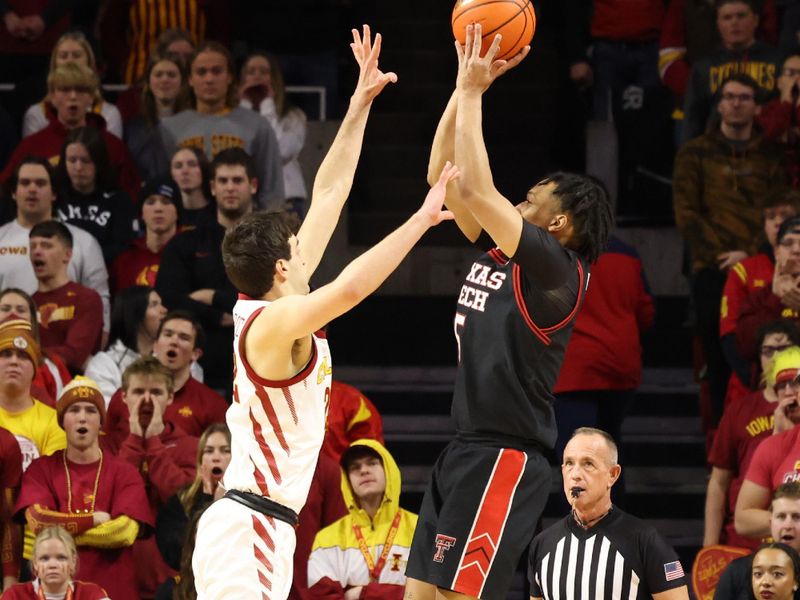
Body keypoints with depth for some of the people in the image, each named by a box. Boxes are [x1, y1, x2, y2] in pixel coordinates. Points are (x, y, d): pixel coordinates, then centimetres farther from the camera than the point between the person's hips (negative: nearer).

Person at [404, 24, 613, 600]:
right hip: (467, 449, 9)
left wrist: (473, 90, -15)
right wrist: (465, 86, 7)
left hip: (505, 459, -9)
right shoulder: (499, 251, 13)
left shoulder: (556, 269, -12)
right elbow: (443, 176, 15)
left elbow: (475, 189, -21)